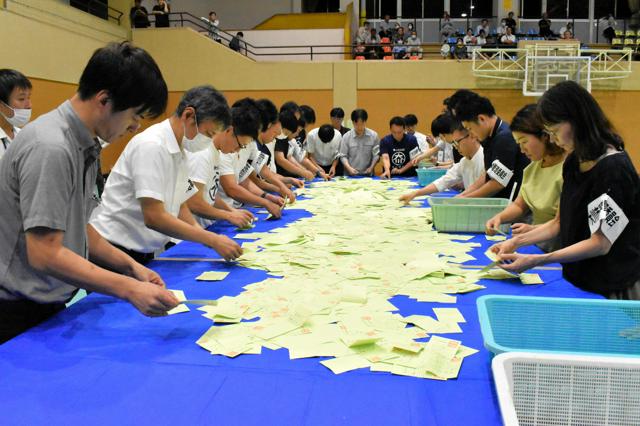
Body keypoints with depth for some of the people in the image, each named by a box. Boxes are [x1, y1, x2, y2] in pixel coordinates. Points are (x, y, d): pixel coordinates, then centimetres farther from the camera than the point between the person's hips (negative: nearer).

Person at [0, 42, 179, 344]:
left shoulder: (84, 146, 5)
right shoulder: (50, 148, -24)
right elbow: (44, 254, -26)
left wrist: (131, 266, 4)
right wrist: (130, 289, -27)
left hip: (51, 305, 9)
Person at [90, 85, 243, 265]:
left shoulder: (179, 153, 7)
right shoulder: (151, 146, -19)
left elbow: (179, 207, 12)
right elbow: (154, 217, -24)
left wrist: (212, 240, -4)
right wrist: (212, 239, -21)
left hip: (145, 253, 8)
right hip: (116, 250, -8)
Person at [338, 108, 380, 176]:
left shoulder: (373, 135, 0)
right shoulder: (346, 136, -2)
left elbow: (376, 154, 2)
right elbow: (343, 156, -1)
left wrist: (371, 167, -11)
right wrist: (349, 168, -16)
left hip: (368, 175, 1)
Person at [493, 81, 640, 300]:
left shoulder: (613, 169, -19)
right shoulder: (573, 162, 6)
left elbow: (601, 243, -20)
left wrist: (534, 261, -26)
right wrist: (516, 242, 0)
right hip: (579, 281, 7)